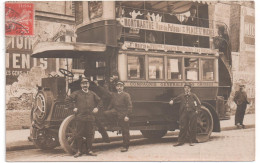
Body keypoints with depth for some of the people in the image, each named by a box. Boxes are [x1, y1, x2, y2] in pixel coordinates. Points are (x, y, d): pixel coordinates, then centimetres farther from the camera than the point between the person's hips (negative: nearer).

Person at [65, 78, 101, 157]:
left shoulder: (92, 94, 13)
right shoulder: (76, 93, 4)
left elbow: (99, 101, 25)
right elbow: (67, 100, 4)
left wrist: (97, 108, 10)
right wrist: (73, 108, -1)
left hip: (90, 117, 3)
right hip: (80, 117, -3)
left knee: (90, 134, 4)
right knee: (79, 134, 0)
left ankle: (89, 150, 15)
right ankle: (79, 151, 9)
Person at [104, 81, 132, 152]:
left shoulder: (126, 95, -5)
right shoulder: (114, 94, 13)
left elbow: (129, 106, -11)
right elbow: (111, 104, 19)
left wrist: (127, 115, -18)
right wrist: (108, 111, 8)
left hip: (123, 115, -5)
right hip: (115, 112, 5)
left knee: (125, 131, 0)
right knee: (105, 113, -21)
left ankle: (125, 146, 9)